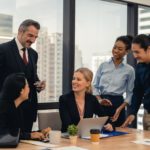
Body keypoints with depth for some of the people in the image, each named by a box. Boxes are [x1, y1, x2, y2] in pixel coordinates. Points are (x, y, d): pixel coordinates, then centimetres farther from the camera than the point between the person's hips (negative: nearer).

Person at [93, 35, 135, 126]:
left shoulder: (129, 70, 1)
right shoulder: (103, 65, 6)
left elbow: (130, 93, 3)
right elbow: (95, 86, 7)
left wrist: (120, 109, -9)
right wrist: (100, 100, -11)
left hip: (118, 104, -1)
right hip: (101, 105, 1)